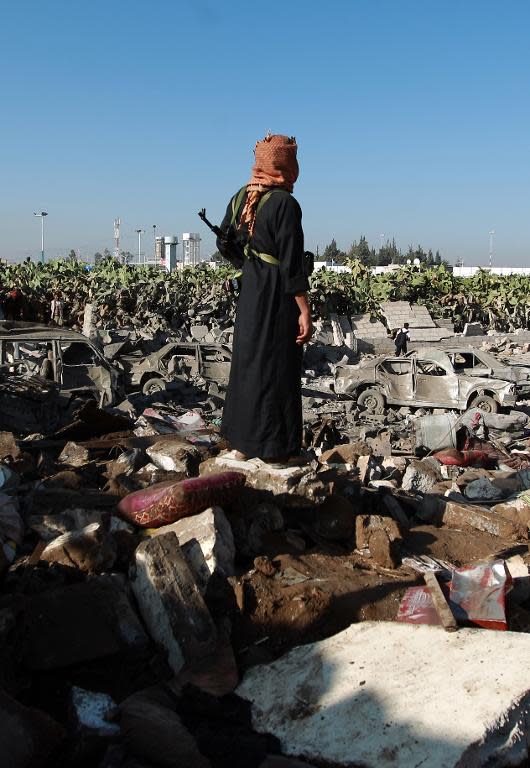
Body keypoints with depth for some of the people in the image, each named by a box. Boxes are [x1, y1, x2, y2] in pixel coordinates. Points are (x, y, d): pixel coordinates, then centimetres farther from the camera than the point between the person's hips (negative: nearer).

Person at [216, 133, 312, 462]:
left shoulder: (241, 198, 5)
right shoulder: (284, 203, -17)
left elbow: (225, 243, 15)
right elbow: (292, 262, -19)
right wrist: (304, 311, -16)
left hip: (250, 290, 8)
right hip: (277, 296, -8)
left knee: (248, 361, 15)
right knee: (276, 369, 1)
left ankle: (243, 444, 25)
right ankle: (273, 449, 11)